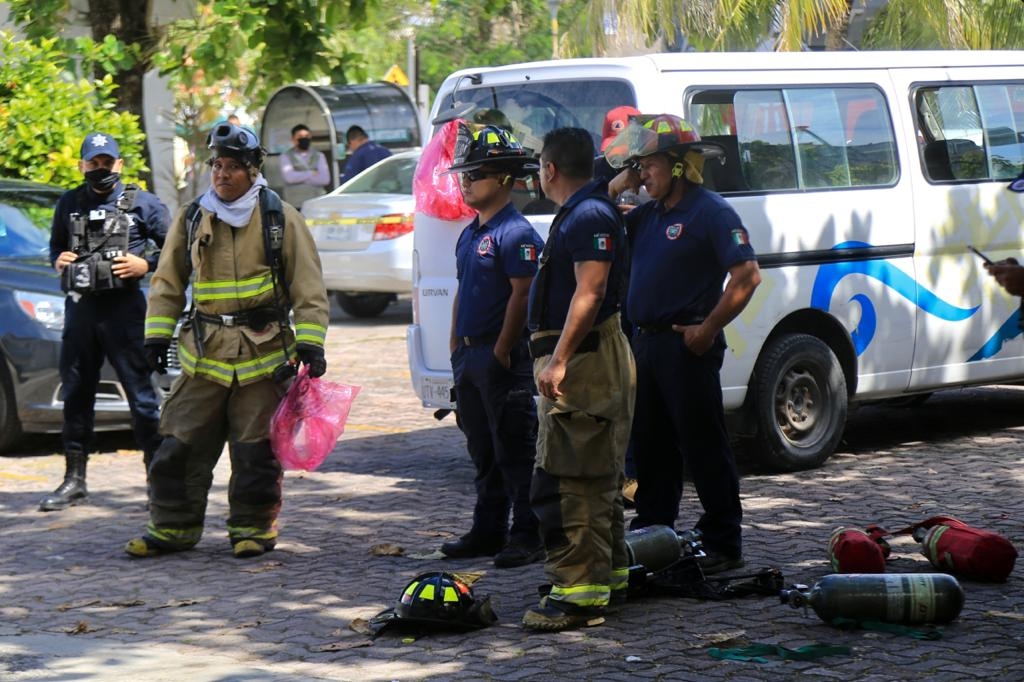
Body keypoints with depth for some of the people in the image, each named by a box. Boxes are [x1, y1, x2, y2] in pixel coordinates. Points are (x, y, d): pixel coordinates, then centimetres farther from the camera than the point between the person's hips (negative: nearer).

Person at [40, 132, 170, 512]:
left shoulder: (141, 203, 1)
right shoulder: (69, 204, 12)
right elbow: (56, 244, 24)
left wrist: (146, 264, -11)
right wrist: (58, 261, 3)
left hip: (123, 308, -4)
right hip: (79, 307, 4)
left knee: (141, 394, -4)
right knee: (75, 394, 9)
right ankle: (74, 480, 18)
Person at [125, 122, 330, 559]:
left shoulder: (280, 218, 1)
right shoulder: (192, 219, 9)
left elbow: (308, 285, 0)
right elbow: (168, 282, 15)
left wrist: (310, 342, -8)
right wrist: (157, 335, 6)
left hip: (263, 353, -3)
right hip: (204, 351, 3)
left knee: (256, 450, 1)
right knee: (179, 445, 2)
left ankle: (253, 528, 14)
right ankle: (172, 527, 12)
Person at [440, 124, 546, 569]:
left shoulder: (516, 233, -13)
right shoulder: (470, 235, 16)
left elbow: (522, 295, -18)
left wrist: (501, 353, -18)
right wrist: (456, 349, 15)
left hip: (503, 357, -9)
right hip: (470, 356, 9)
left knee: (515, 452, -5)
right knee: (484, 453, 14)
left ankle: (528, 536, -1)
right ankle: (488, 532, 21)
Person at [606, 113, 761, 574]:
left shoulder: (710, 212, -10)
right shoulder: (647, 215, 14)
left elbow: (747, 275, -17)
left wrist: (708, 328, -18)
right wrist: (618, 185, 9)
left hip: (686, 346, -8)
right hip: (645, 344, 8)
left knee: (703, 448, -3)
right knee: (651, 448, 14)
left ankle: (724, 544, 2)